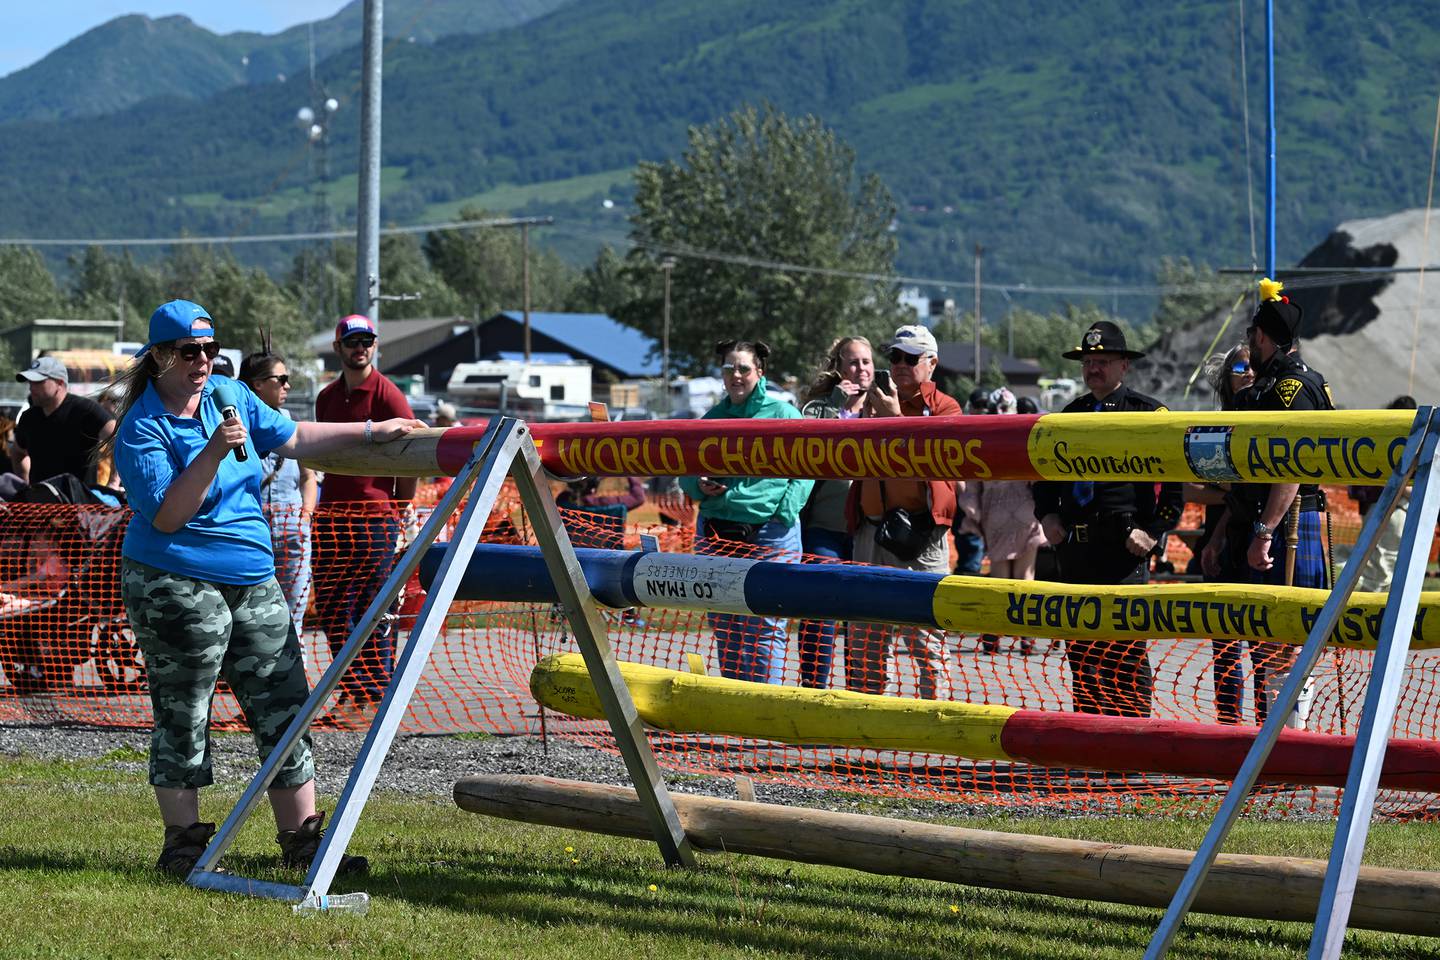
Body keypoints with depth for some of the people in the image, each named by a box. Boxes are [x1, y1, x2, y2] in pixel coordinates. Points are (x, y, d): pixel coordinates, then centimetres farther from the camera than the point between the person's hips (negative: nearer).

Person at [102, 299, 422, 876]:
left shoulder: (228, 396, 9)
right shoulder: (141, 429, -11)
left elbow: (292, 439, 17)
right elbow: (166, 515, -18)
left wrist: (372, 433, 13)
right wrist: (214, 453, -26)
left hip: (254, 584, 7)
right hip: (178, 586, -7)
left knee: (284, 710, 5)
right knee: (182, 719, 0)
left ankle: (302, 840, 11)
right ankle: (183, 845, 9)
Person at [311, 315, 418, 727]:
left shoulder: (387, 395, -6)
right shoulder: (327, 398, 14)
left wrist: (398, 512, -2)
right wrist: (327, 505, 17)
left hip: (375, 519, -7)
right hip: (331, 518, 7)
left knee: (375, 611, -4)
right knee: (332, 610, 7)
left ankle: (374, 697, 3)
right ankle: (352, 691, 16)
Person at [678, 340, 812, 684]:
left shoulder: (782, 414, 1)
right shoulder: (711, 419, 13)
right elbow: (686, 475, 20)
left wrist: (784, 512, -13)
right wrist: (699, 486, -3)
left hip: (770, 534, -5)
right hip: (717, 533, 5)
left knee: (766, 627, -7)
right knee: (724, 626, 9)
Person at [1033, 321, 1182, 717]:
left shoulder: (1148, 412, -1)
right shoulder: (1070, 414, 17)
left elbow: (1176, 478, -5)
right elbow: (1046, 471, 27)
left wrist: (1152, 530, -12)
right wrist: (1047, 515, 10)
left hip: (1124, 549, -6)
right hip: (1074, 547, 6)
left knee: (1127, 652, -8)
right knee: (1080, 649, 8)